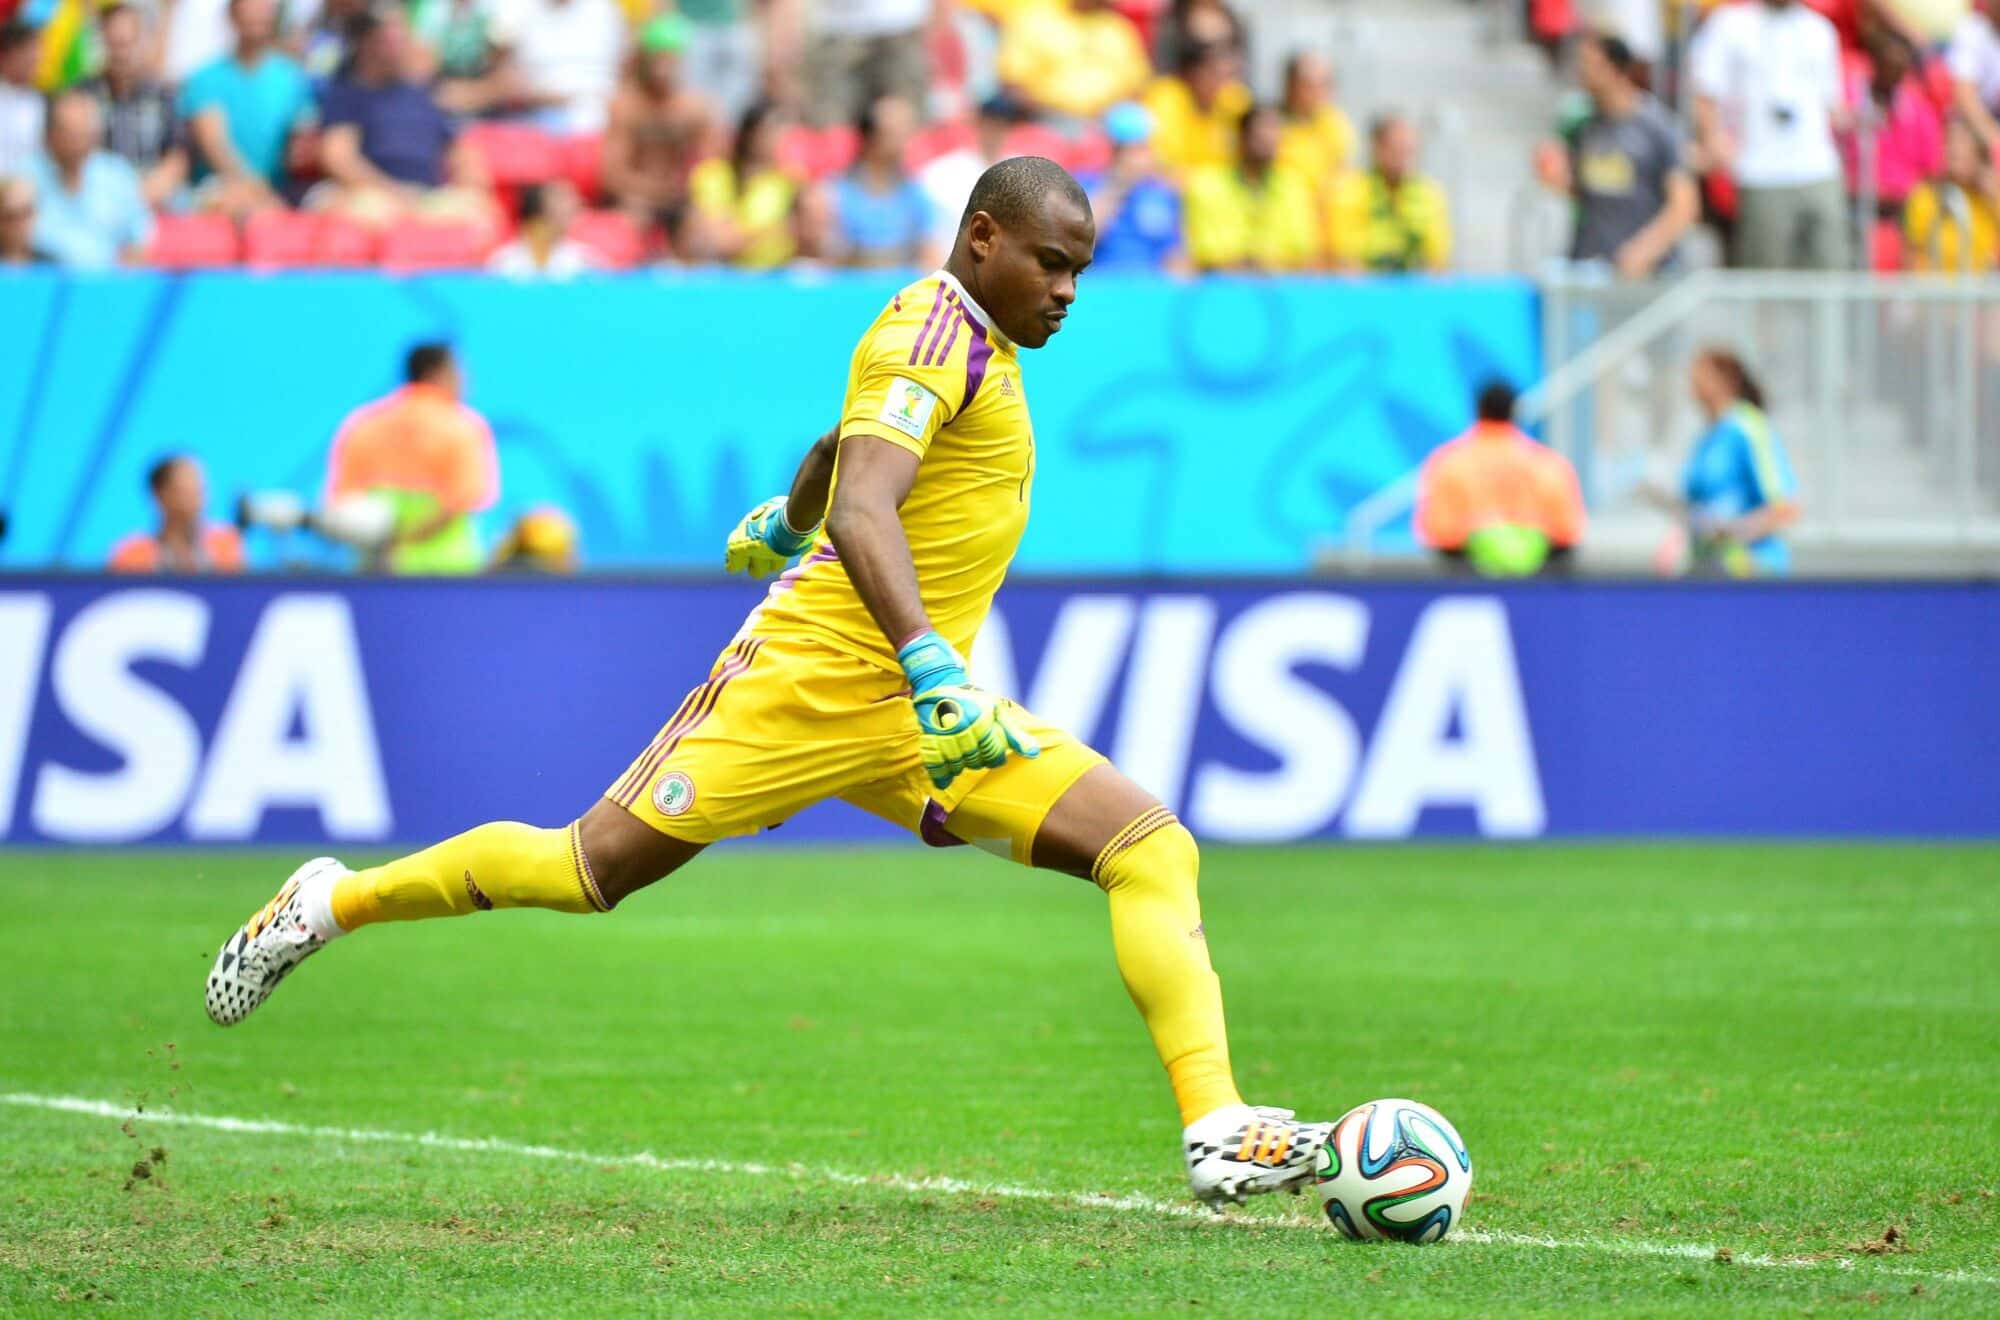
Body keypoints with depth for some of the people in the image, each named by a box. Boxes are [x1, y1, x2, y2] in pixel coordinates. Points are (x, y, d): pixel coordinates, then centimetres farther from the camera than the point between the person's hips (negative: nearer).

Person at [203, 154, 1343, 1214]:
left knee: (1155, 851, -8)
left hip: (920, 707, 9)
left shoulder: (975, 343, 15)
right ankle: (337, 901, 21)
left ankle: (1221, 1133, -19)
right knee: (589, 871, -3)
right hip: (817, 675, -9)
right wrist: (935, 672, -40)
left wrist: (785, 524, 54)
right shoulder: (933, 333, -14)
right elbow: (862, 513, -30)